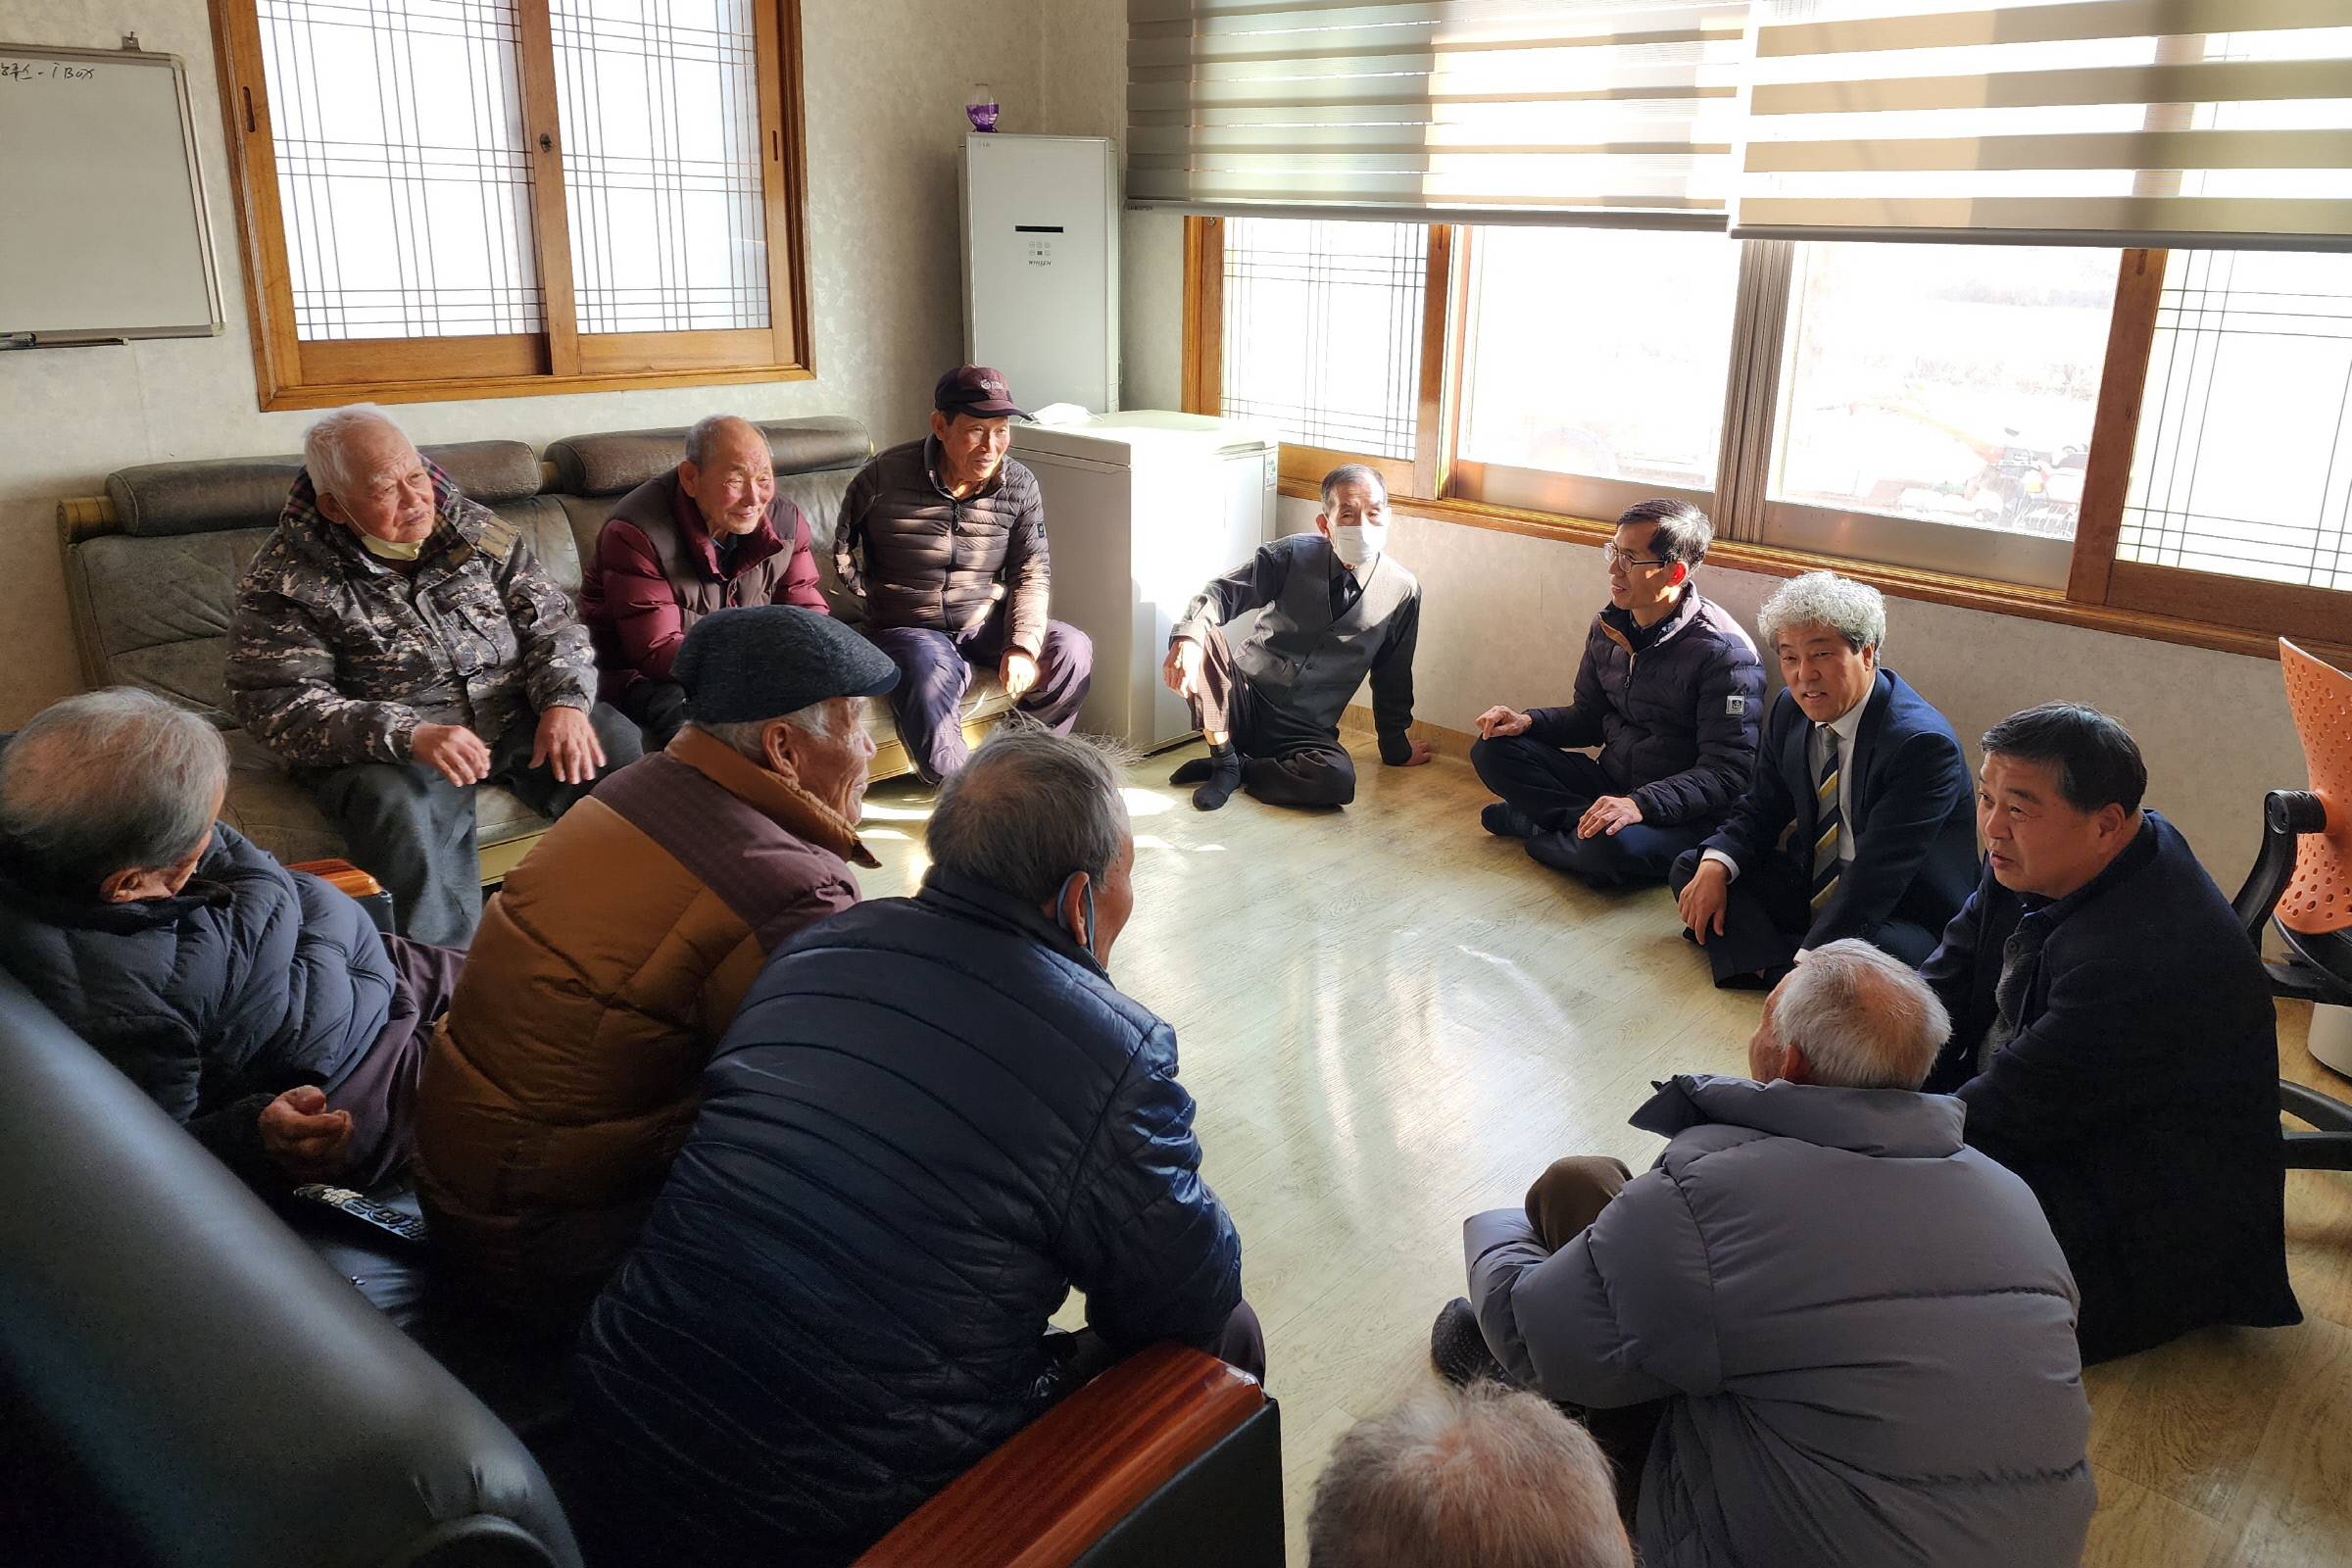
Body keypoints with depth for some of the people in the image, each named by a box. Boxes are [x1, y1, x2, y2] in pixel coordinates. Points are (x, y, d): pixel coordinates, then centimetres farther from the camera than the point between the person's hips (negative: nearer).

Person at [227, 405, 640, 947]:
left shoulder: (478, 531, 5)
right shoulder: (285, 579, -7)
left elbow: (551, 622, 7)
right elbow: (278, 704, -14)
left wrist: (564, 701, -16)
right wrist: (409, 736, -30)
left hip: (513, 718, 4)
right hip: (384, 750, -3)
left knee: (616, 745, -19)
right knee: (392, 805, -36)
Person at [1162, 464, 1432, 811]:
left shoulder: (1403, 592, -2)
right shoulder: (1293, 555, -6)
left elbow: (1392, 678, 10)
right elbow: (1224, 592, -13)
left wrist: (1397, 748, 21)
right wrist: (1188, 635, -35)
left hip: (1306, 729, 0)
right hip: (1243, 702, 0)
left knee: (1339, 780, -34)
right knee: (1200, 638, -28)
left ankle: (1238, 769, -9)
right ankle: (1223, 760, -13)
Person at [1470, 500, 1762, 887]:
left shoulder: (1724, 652, -18)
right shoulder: (1608, 626, 4)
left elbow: (1726, 772, -21)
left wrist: (1642, 804, -34)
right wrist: (1528, 722, -4)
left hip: (1679, 814, -6)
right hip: (1610, 783, 7)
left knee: (1613, 847, -39)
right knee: (1493, 749, -7)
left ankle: (1532, 823, -8)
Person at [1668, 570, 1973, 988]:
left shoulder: (1923, 743, -23)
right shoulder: (1790, 710, 0)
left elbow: (1876, 876, -28)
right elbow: (1760, 811, 10)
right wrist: (1715, 865, -12)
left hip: (1897, 917, -7)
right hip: (1811, 887, 8)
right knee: (1690, 869, -5)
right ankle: (1772, 967, -22)